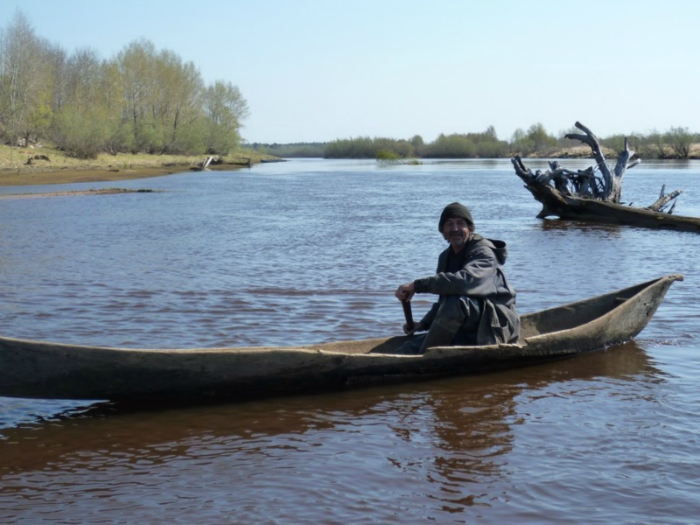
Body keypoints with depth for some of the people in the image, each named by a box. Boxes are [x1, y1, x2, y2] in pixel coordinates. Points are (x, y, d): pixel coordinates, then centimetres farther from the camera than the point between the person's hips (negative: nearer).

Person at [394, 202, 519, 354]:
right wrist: (422, 324, 3)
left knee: (456, 301, -36)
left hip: (494, 326, -8)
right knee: (408, 350, -5)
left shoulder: (484, 253, -12)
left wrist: (417, 285, -34)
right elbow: (443, 303, 21)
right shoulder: (446, 257, 13)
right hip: (464, 330, 8)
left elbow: (466, 280, -35)